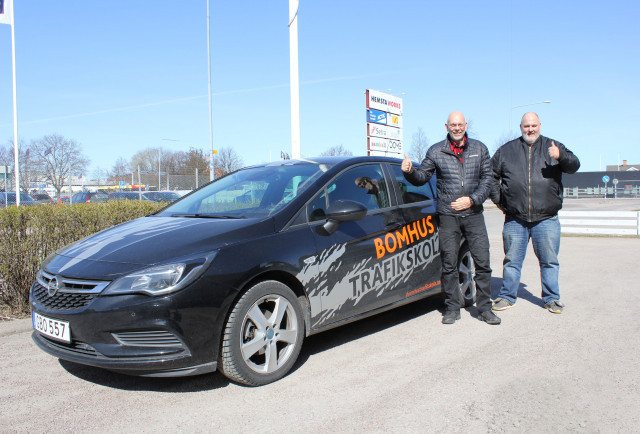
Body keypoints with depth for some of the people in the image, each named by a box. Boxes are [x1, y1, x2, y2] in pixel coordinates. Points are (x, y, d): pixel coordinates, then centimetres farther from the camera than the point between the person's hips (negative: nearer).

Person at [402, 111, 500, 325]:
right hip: (448, 215, -1)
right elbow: (422, 177, 5)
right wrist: (410, 171, -17)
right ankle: (453, 308, 16)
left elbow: (487, 179, 5)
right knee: (449, 264, 3)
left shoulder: (479, 149, 7)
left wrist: (472, 200, -8)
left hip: (474, 214, 1)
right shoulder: (436, 151, 3)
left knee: (483, 262, 1)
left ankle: (484, 308, 15)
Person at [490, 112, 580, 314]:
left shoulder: (553, 147, 8)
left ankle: (552, 298, 21)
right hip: (514, 220, 1)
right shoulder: (506, 150, 9)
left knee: (549, 261, 7)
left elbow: (574, 165, -3)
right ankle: (507, 296, 20)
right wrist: (498, 200, 8)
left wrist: (561, 157, -24)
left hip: (546, 219, 0)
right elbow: (491, 175, 15)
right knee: (512, 260, 8)